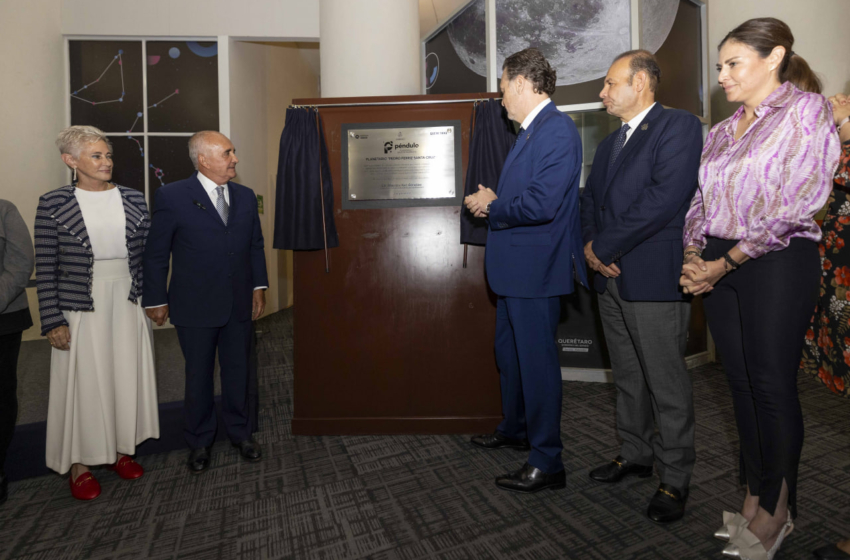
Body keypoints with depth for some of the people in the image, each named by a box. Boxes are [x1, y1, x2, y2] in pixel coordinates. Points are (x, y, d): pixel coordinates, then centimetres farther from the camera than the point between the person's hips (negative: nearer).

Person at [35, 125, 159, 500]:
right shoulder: (53, 204, -4)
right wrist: (53, 321, -9)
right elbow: (45, 268, -5)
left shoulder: (133, 200, 3)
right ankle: (79, 464, 26)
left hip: (128, 304, 3)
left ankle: (120, 450, 31)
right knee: (84, 383, 7)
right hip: (81, 309, -3)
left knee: (127, 378, 11)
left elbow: (148, 255, 7)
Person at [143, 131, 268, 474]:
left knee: (237, 371, 14)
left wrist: (259, 286, 7)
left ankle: (240, 432, 34)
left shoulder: (246, 196, 6)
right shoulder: (172, 196, -8)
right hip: (195, 306, -3)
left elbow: (256, 245, 12)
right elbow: (156, 254, -4)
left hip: (239, 304, 4)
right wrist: (156, 300, -2)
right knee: (198, 375, 12)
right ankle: (199, 442, 32)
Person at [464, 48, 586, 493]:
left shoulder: (557, 130, -16)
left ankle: (547, 463, 16)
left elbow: (542, 205, -26)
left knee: (536, 360, -1)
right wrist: (491, 201, 3)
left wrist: (493, 205, -12)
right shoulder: (530, 131, 16)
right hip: (515, 267, 11)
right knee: (509, 352, 21)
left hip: (536, 270, -10)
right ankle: (515, 429, 42)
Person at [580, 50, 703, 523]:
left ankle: (676, 479, 17)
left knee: (667, 383, 2)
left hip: (655, 278, -7)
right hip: (612, 277, 8)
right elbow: (591, 199, 17)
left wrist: (605, 247, -14)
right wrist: (591, 245, -2)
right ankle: (635, 454, 33)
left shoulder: (679, 127, -6)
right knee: (628, 377, 17)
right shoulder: (610, 143, 20)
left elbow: (665, 198, -19)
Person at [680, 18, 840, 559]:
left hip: (777, 265, -6)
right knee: (742, 383, 10)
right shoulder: (722, 132, 16)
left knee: (773, 385, 0)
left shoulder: (807, 111, -4)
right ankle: (754, 499, 25)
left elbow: (796, 206, -13)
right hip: (720, 268, 6)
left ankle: (776, 509, 19)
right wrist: (693, 254, -4)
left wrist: (726, 263, -15)